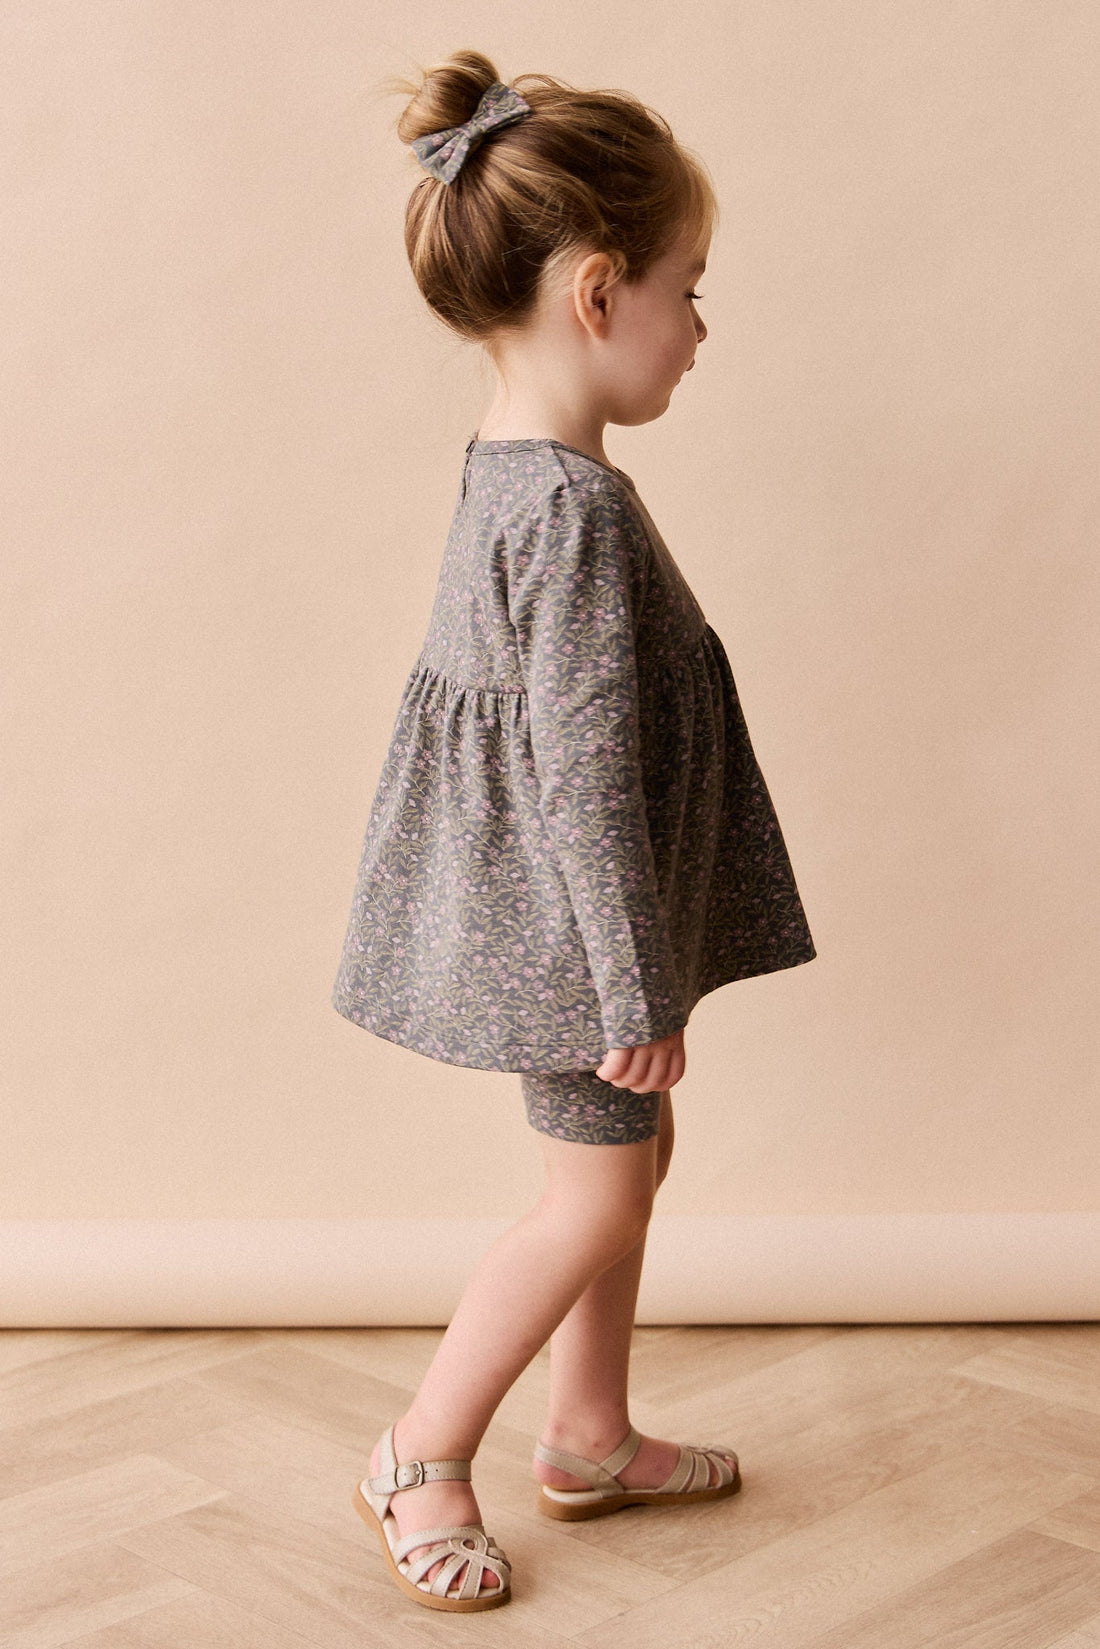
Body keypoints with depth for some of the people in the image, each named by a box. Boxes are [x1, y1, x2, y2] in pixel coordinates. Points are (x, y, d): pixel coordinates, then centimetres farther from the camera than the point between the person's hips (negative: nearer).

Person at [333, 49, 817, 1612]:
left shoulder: (509, 466, 5)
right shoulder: (580, 508, -26)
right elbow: (585, 771, -26)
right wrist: (641, 988, -19)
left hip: (536, 907, 10)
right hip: (565, 919, -10)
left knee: (629, 1156, 20)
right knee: (597, 1192, 5)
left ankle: (593, 1438, 36)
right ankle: (423, 1455, 21)